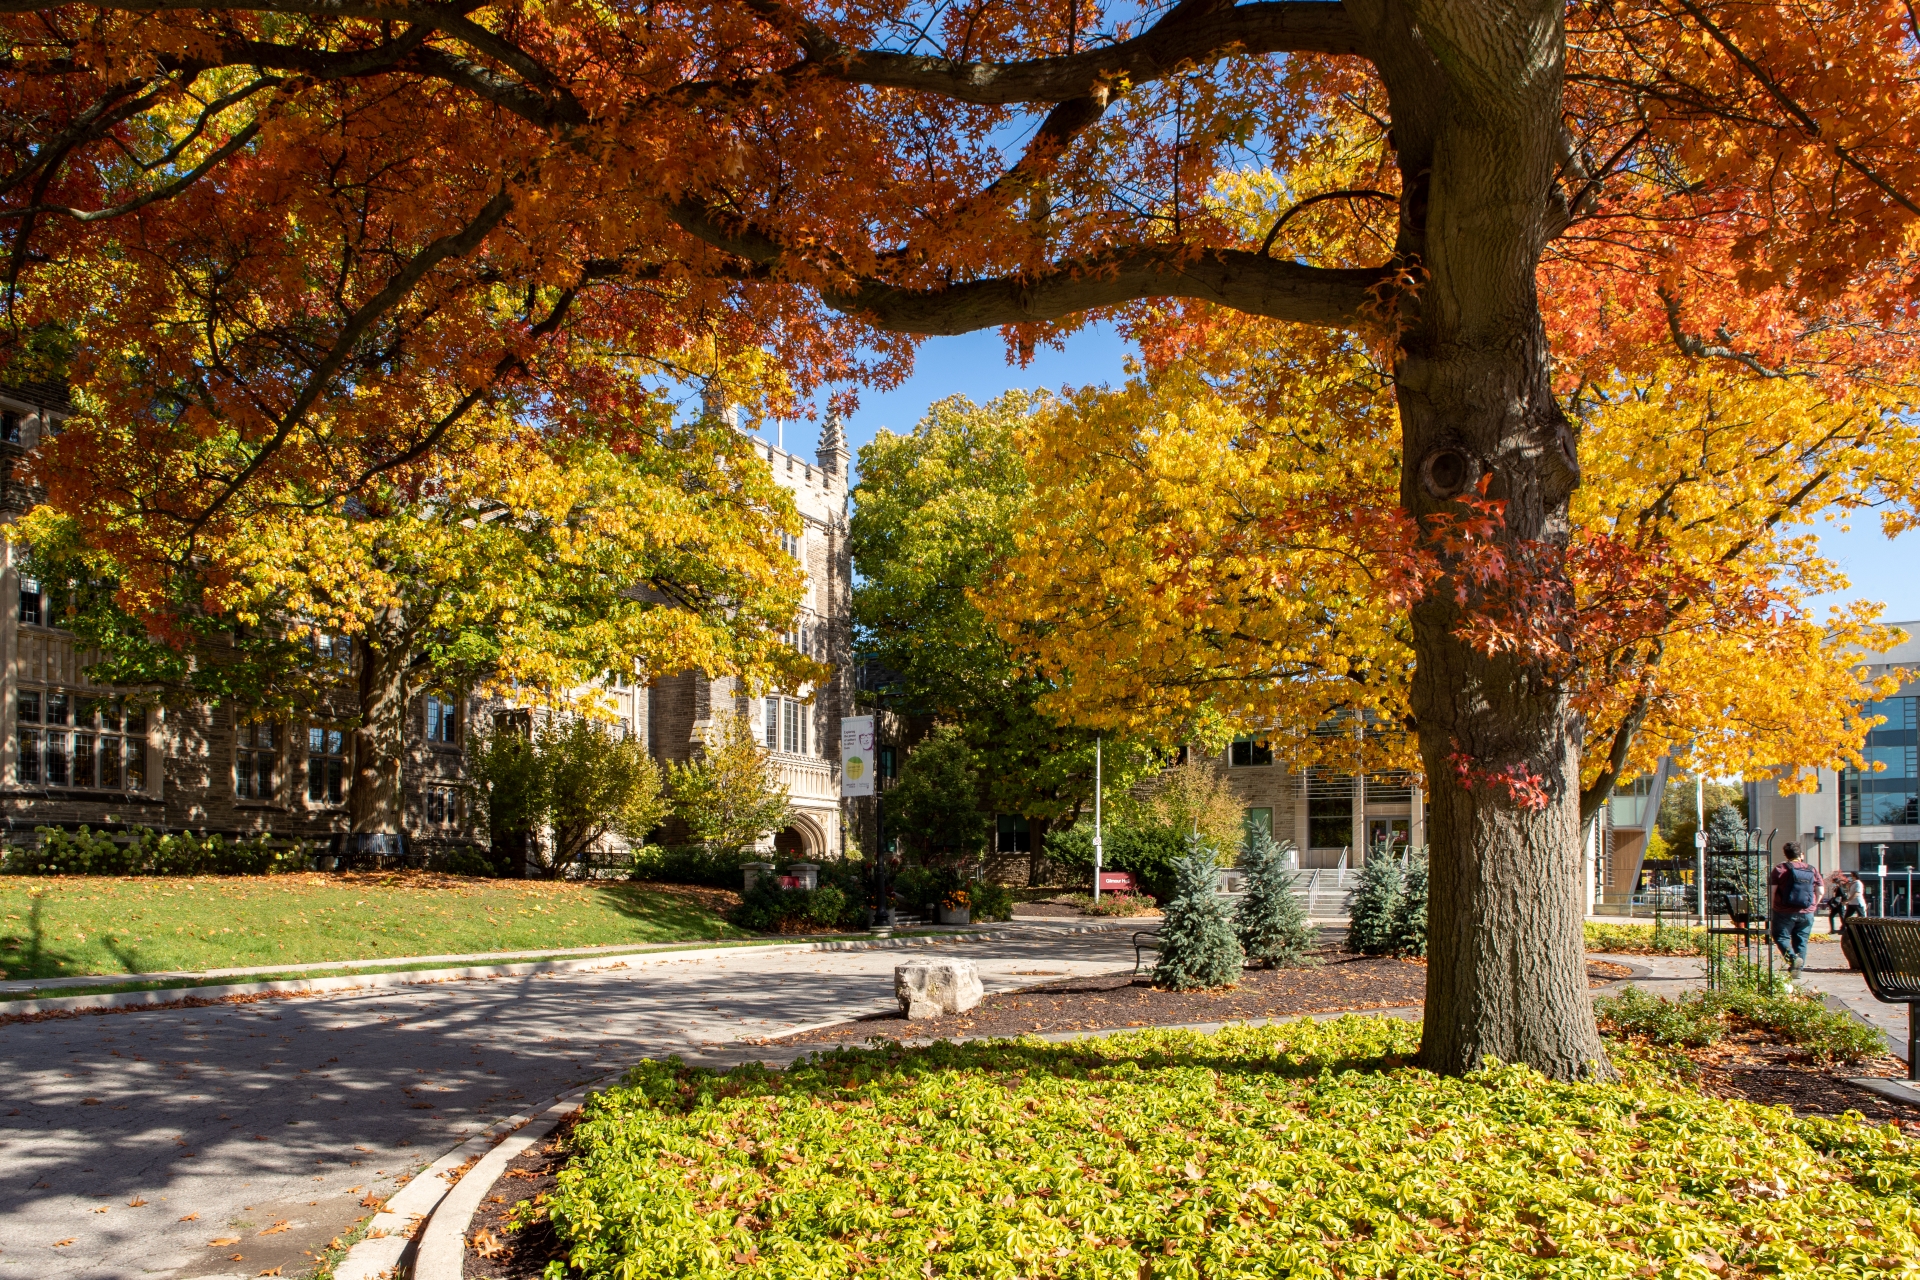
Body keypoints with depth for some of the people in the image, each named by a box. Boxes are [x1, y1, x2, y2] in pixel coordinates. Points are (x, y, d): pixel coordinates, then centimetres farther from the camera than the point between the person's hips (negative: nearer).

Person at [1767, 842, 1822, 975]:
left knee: (1781, 936, 7)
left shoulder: (1780, 869, -6)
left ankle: (1792, 957, -18)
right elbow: (1820, 891, 9)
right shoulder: (1812, 870, 6)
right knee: (1801, 940, 11)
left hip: (1785, 912, -4)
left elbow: (1771, 891, -8)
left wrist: (1772, 908, 4)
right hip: (1807, 914, 4)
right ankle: (1798, 969, 9)